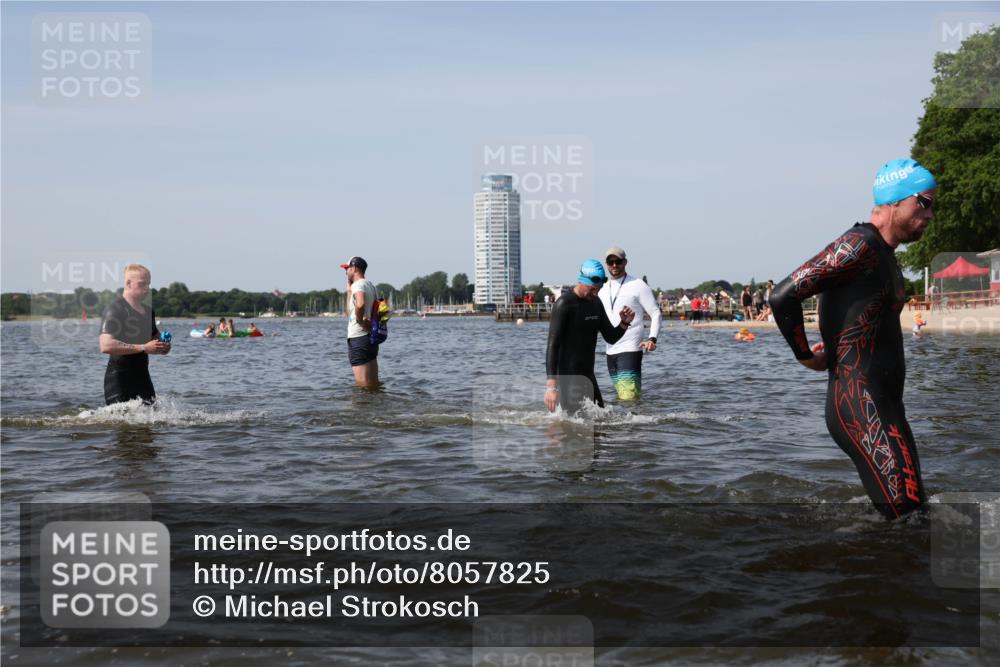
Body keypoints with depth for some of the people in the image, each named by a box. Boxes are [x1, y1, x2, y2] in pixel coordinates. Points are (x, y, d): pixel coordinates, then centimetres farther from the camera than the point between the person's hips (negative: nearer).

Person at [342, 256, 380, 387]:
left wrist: (360, 321, -18)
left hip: (358, 338, -9)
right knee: (374, 383, 13)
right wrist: (349, 289, 21)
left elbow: (360, 304, -34)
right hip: (371, 336, 9)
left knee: (362, 385, -7)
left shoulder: (358, 285, -12)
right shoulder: (370, 285, 15)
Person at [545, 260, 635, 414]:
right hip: (569, 378, -8)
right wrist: (551, 386, -26)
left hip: (588, 376, 8)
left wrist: (624, 323, -6)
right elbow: (553, 345, -19)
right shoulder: (564, 304, -14)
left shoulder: (595, 303, 10)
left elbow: (611, 337, 16)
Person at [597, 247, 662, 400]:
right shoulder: (603, 290, 15)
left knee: (629, 397, -17)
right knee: (621, 395, 10)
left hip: (630, 349, -7)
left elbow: (656, 313, -4)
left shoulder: (638, 286, -3)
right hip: (610, 351, 7)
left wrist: (652, 338, -18)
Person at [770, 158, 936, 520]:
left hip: (884, 406, 10)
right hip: (861, 406, -10)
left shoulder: (884, 254, 18)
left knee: (908, 508, 13)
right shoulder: (858, 245, -14)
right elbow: (783, 296, -21)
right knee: (908, 510, -15)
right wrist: (806, 356, -8)